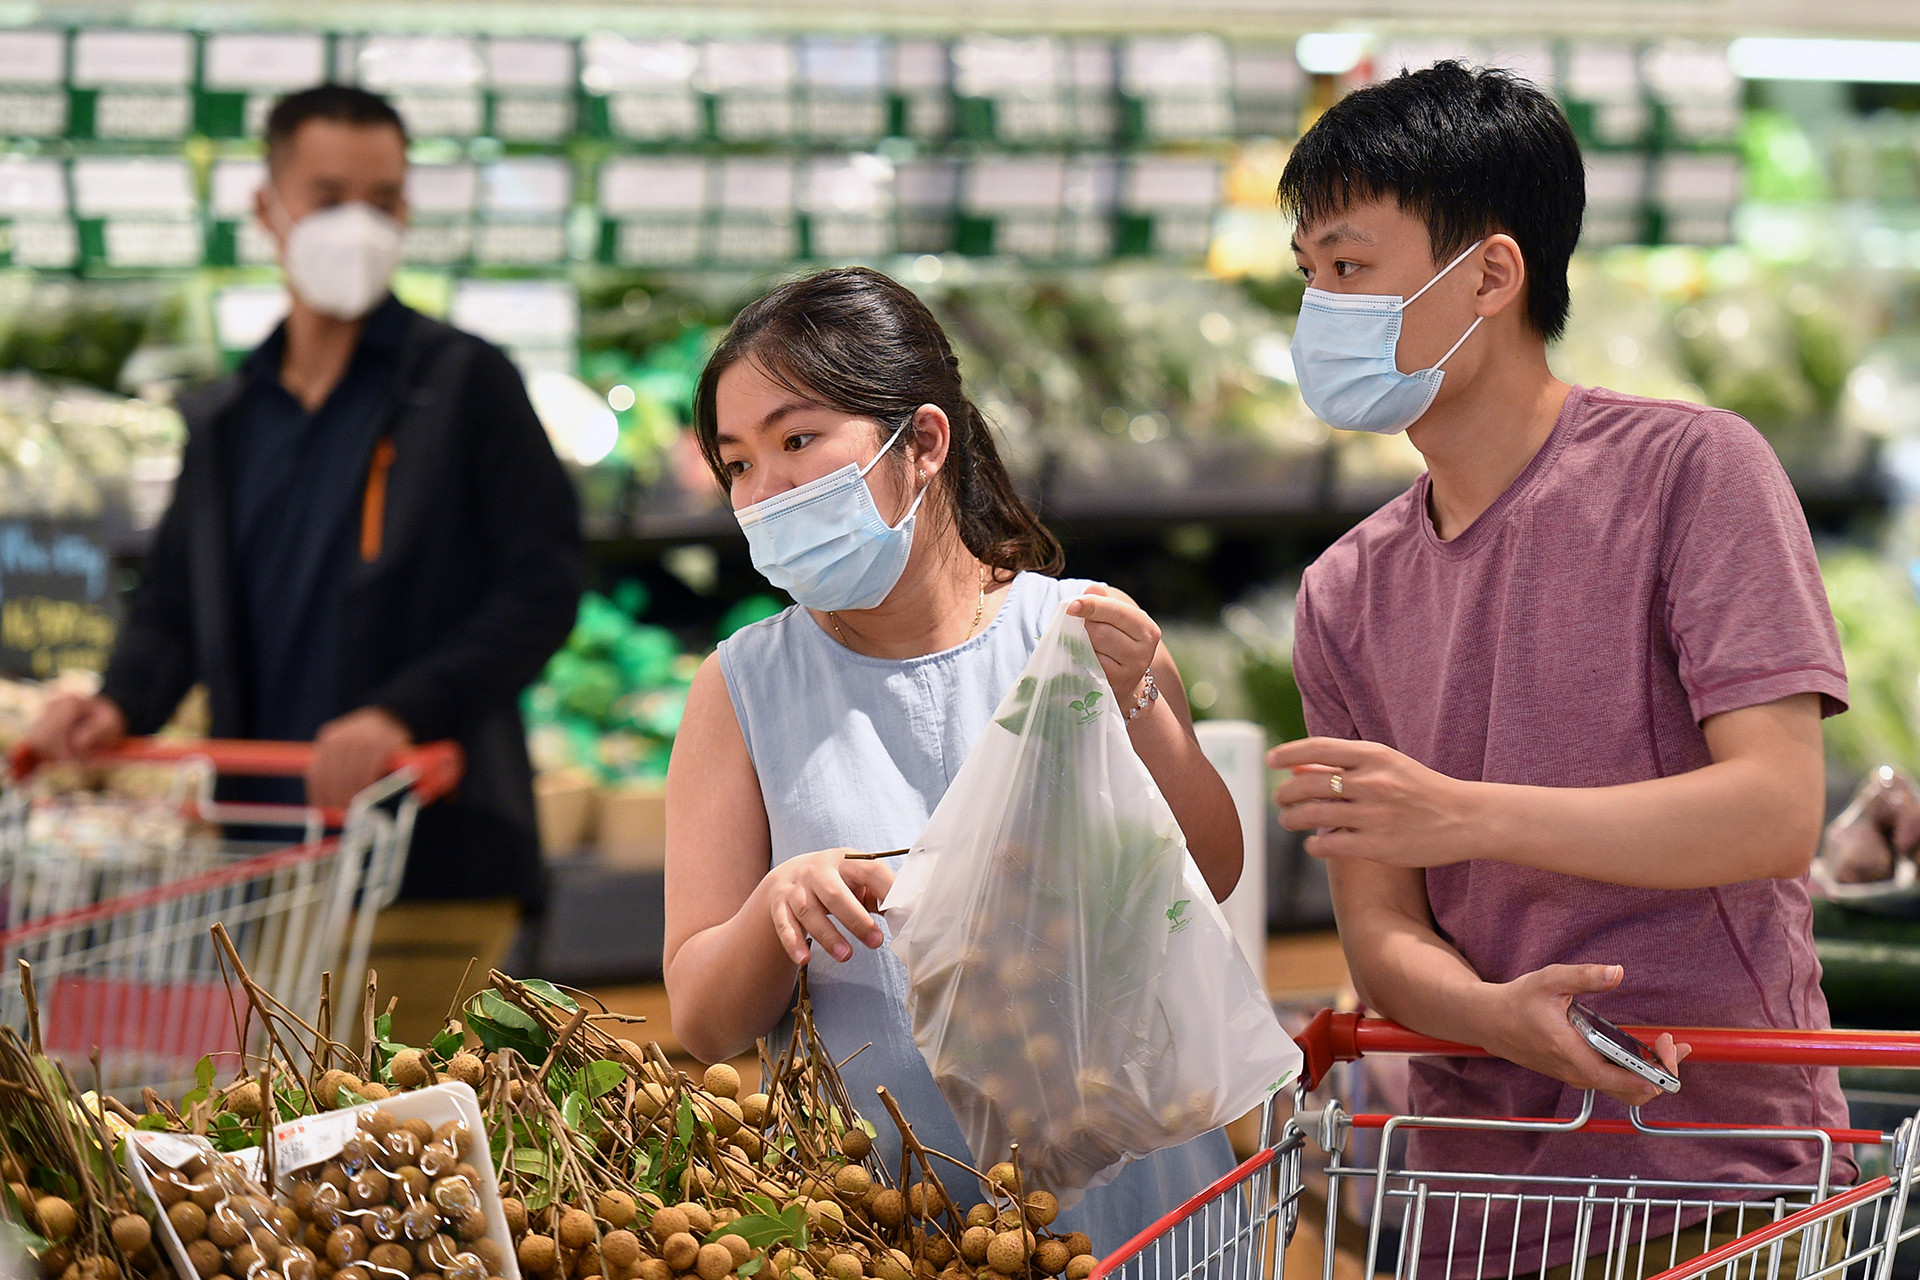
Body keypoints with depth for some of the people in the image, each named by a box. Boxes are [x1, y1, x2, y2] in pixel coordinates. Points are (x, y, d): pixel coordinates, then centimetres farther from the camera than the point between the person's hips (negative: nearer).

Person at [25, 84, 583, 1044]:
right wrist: (121, 703, -3)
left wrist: (404, 712, -20)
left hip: (430, 854, -5)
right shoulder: (227, 422, 17)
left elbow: (542, 588, -6)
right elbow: (173, 602, 20)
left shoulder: (462, 385, 1)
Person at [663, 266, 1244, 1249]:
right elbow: (702, 1024, 3)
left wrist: (1136, 703, -14)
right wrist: (776, 911, -17)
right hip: (869, 1199, 0)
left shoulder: (1079, 631, 5)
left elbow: (1210, 877, -1)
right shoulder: (741, 689, 5)